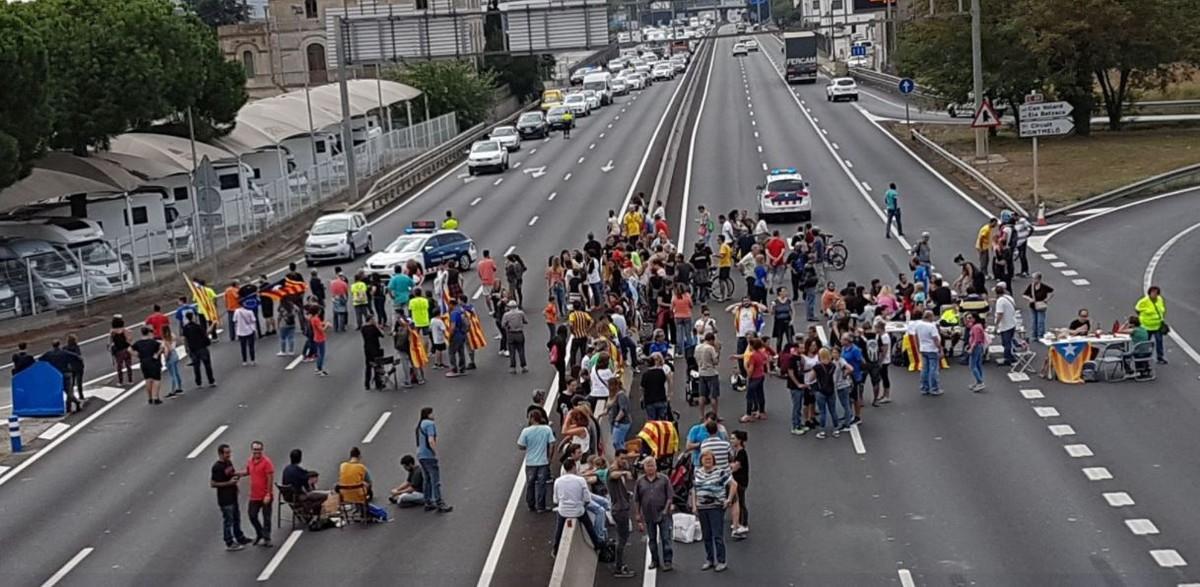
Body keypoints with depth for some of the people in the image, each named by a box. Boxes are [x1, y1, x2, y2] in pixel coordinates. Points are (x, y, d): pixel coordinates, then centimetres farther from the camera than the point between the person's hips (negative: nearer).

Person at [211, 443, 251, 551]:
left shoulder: (228, 462, 5)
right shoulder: (217, 467, -21)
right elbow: (212, 484, -21)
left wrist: (237, 475, -3)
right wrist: (229, 483, -24)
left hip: (232, 496, 9)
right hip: (225, 498, -9)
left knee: (236, 518, 22)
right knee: (228, 520, 2)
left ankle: (240, 538, 37)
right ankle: (230, 543, 13)